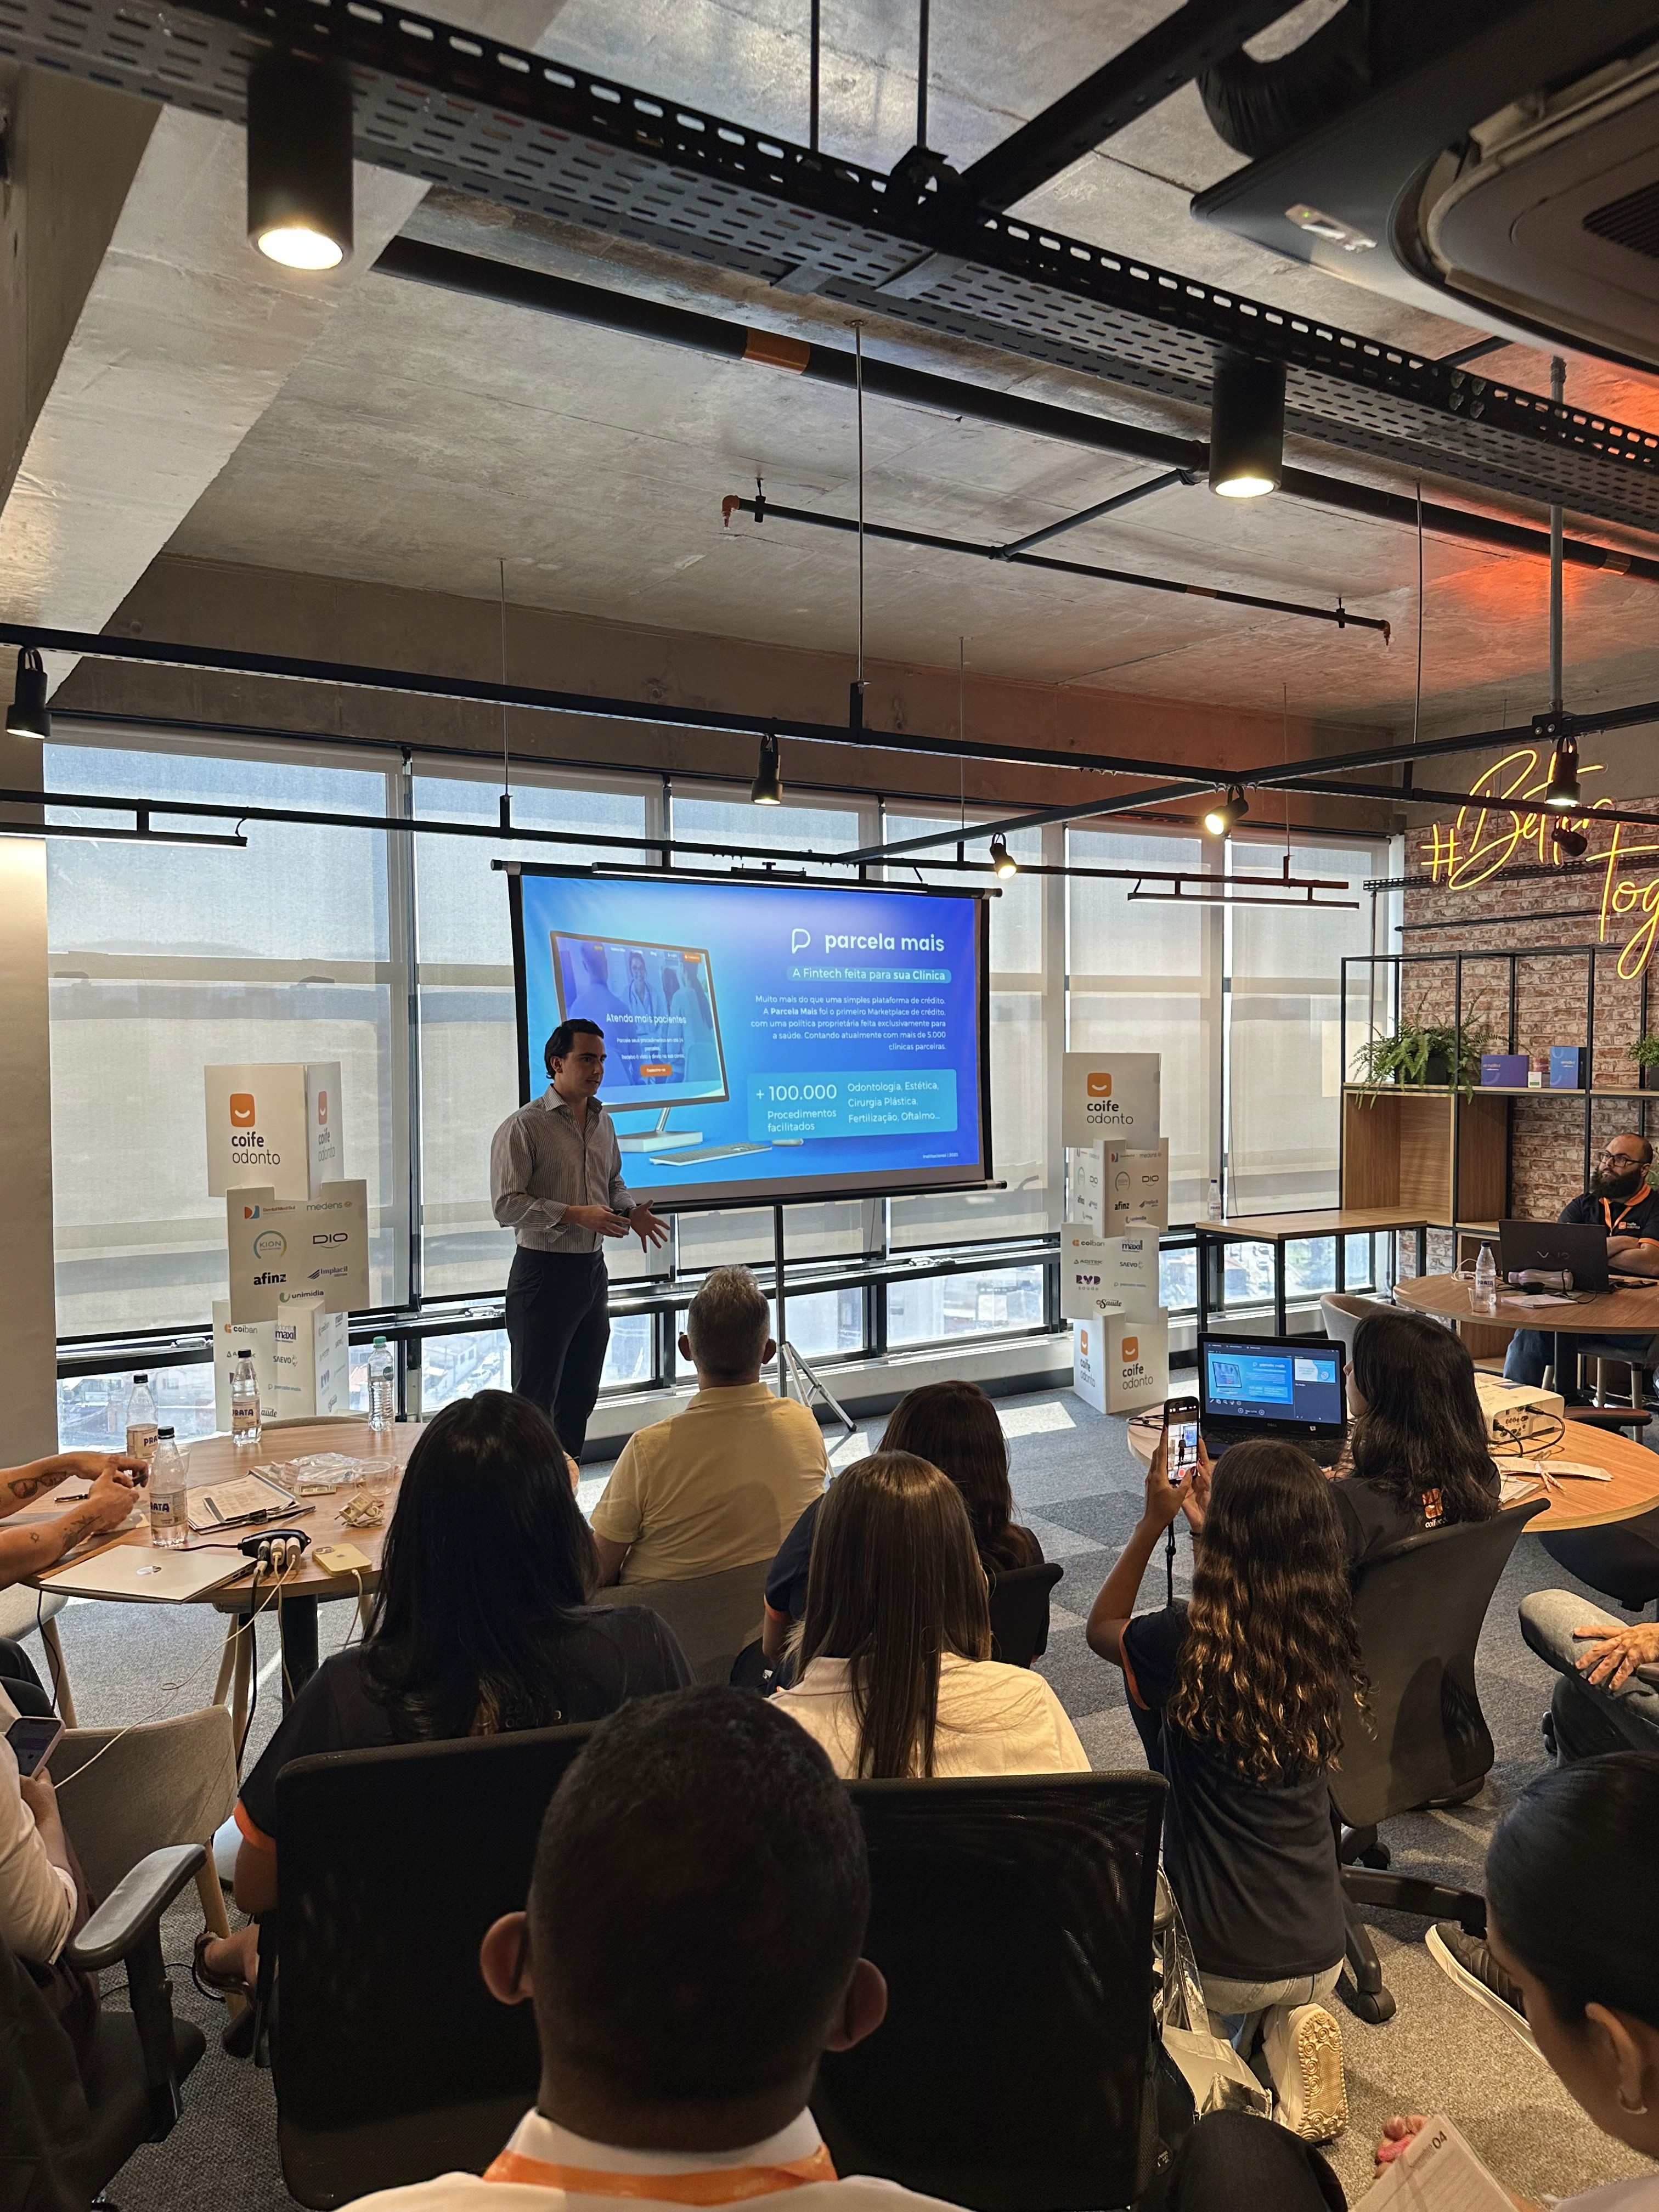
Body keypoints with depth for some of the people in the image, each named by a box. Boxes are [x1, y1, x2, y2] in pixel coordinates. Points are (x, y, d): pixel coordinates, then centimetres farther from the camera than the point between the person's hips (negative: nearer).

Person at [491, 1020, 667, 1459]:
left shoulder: (602, 1122, 11)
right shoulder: (523, 1126, -12)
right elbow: (507, 1204, -17)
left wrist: (630, 1210, 2)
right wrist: (576, 1215, -24)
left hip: (593, 1270, 8)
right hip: (544, 1272, -7)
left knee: (580, 1398, 14)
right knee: (534, 1401, -2)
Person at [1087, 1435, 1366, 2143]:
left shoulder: (1190, 1643, -23)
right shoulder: (1330, 1644, -12)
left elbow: (1101, 1627, 0)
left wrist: (1153, 1522, -1)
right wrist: (1210, 1523, 16)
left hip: (1216, 1955, -3)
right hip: (1318, 1952, 3)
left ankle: (1225, 2036, 6)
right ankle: (1286, 2029, 7)